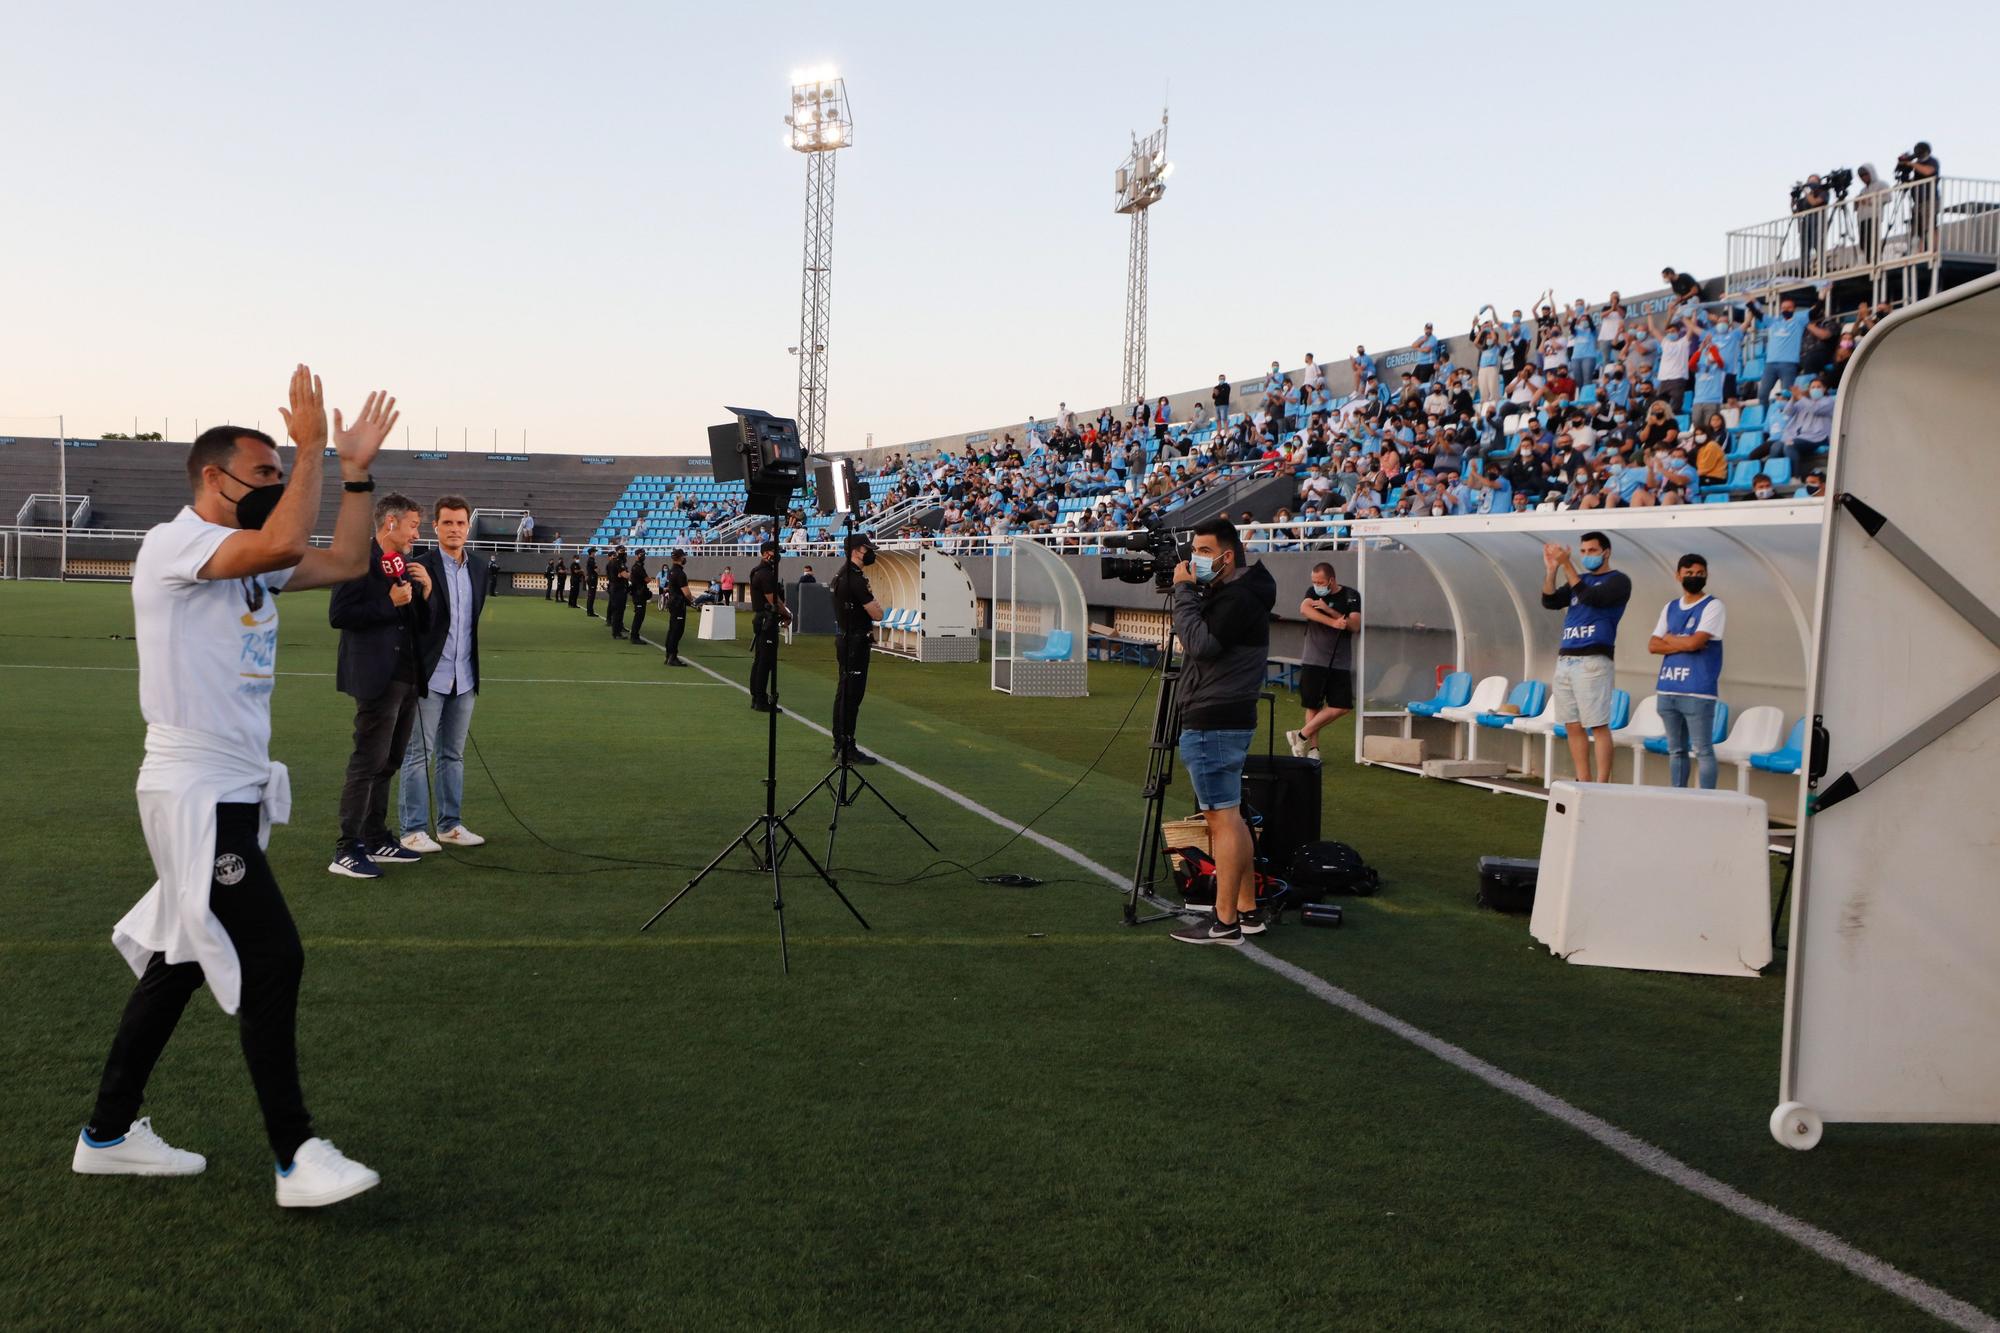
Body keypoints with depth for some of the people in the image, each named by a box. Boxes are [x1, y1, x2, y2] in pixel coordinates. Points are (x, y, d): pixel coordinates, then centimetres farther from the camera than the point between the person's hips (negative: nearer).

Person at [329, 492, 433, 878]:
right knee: (367, 764, -9)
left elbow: (423, 626, 18)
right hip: (378, 679, -9)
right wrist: (390, 603, -16)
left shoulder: (405, 566, 16)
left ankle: (376, 840, 24)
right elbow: (338, 615, -17)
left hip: (407, 680, 9)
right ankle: (346, 851, -5)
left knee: (387, 765, 15)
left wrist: (425, 592, 2)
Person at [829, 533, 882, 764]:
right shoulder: (855, 579, -19)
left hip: (843, 639, 11)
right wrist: (877, 605, 2)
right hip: (856, 641, -11)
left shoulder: (840, 576, 14)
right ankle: (847, 750, -7)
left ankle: (840, 745, 21)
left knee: (843, 693, 14)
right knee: (852, 695, -8)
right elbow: (876, 614, -17)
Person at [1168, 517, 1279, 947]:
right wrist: (1189, 591, 7)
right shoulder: (1222, 593, 17)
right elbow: (1195, 641, 20)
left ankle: (1225, 923, -4)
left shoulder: (1239, 598, -15)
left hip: (1215, 724, -11)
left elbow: (1201, 644, -24)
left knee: (1222, 817, -7)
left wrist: (1184, 590, -15)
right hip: (1220, 721, 11)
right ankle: (1248, 911, 21)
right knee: (1228, 816, 15)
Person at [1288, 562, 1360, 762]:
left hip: (1340, 663, 1)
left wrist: (1328, 610, -17)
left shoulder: (1351, 596, 3)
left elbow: (1355, 625, -9)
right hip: (1314, 661, -1)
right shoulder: (1314, 594, 3)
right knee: (1313, 706, 1)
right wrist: (1333, 623, -28)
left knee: (1342, 707, -7)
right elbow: (1304, 609, -19)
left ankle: (1302, 735, 3)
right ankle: (1313, 748, 10)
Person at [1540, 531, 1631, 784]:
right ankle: (1584, 783, 13)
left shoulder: (1618, 580, 1)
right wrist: (1551, 569, -4)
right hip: (1565, 660, 7)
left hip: (1593, 661, -7)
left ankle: (1601, 785, -10)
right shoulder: (1579, 580, 21)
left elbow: (1590, 597, -15)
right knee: (1572, 726, 7)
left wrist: (1567, 564, -16)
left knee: (1598, 726, -9)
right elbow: (1550, 601, 9)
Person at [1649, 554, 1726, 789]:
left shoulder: (1713, 606, -3)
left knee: (1703, 750, -4)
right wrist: (1683, 644, -8)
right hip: (1667, 690, 6)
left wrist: (1669, 638, 2)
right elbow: (1653, 645, 7)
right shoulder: (1670, 608, 15)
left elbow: (1695, 642, -15)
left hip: (1697, 692, -6)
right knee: (1676, 750, 11)